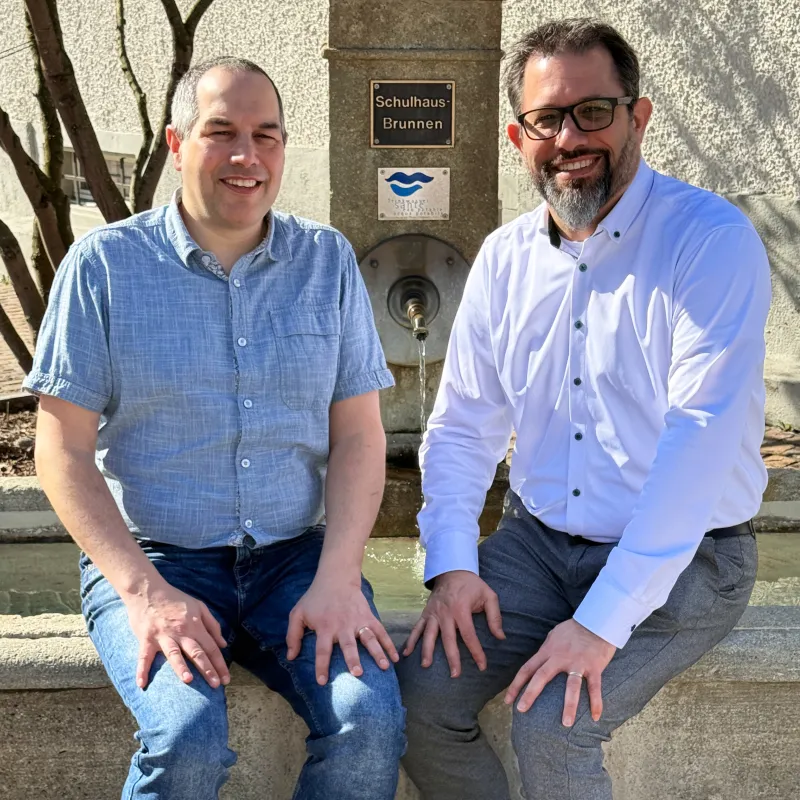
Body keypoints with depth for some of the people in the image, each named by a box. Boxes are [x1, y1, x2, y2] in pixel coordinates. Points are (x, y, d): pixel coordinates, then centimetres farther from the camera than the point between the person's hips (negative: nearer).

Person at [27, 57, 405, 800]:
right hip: (150, 560, -2)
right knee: (188, 737, -28)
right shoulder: (104, 263, -2)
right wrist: (145, 592, -15)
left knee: (371, 718, -23)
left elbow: (358, 436, 3)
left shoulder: (327, 259, 6)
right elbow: (64, 449, -4)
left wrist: (336, 579, -11)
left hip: (295, 556, 2)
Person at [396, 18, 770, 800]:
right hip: (537, 539, 5)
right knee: (421, 696, -11)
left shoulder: (712, 240, -15)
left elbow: (700, 446, -23)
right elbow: (462, 424, 7)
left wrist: (603, 622, -26)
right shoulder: (504, 257, 4)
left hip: (682, 559, -5)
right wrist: (453, 564, -9)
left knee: (550, 725, -23)